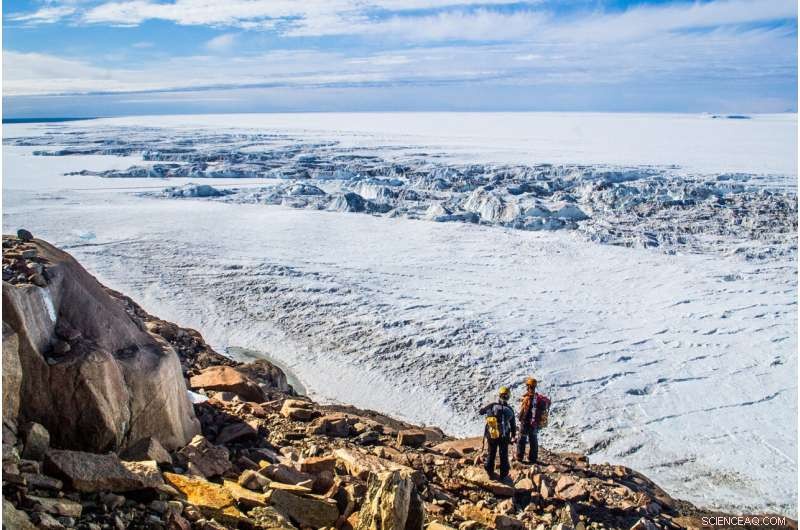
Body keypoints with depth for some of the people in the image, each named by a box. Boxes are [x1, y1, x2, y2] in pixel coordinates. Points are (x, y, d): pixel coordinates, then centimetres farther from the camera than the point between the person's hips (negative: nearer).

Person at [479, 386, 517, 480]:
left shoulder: (492, 406, -17)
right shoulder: (510, 410, -15)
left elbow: (481, 411, 2)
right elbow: (513, 425, -2)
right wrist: (513, 436, 16)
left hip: (491, 436, 1)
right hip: (504, 437, 0)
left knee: (491, 454, 21)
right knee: (504, 455, 20)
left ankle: (490, 473, 31)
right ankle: (503, 475, 31)